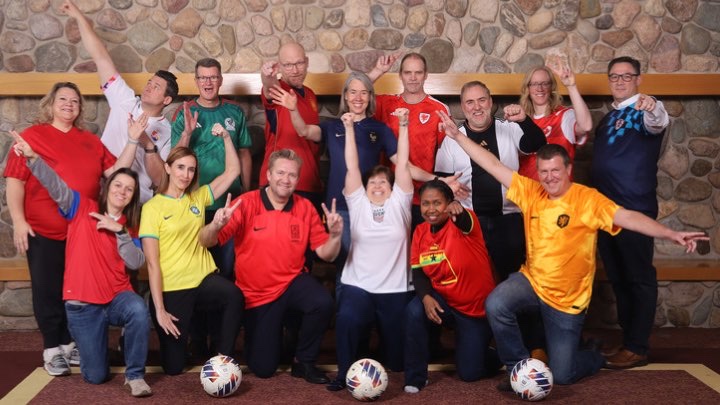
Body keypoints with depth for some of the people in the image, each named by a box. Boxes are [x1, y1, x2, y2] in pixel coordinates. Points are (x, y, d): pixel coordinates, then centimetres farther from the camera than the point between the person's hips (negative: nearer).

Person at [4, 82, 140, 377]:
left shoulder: (91, 141, 12)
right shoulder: (31, 136, 0)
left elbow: (115, 171, 6)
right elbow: (15, 181, -5)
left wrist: (133, 140, -2)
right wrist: (18, 221, -13)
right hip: (44, 231, -4)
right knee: (48, 291, 3)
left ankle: (70, 343, 25)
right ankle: (52, 349, 14)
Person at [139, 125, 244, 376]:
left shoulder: (198, 198, 9)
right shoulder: (153, 207, -5)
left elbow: (233, 171, 7)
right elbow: (152, 262, -9)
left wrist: (225, 137, -4)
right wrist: (159, 309, -15)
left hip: (203, 279, 3)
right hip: (172, 288, -3)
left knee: (234, 296, -34)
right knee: (173, 367, 1)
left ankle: (223, 358, -15)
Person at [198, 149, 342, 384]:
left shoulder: (305, 208, -4)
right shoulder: (246, 204, -13)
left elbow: (326, 254, -2)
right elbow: (206, 242, -16)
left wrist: (335, 235, -22)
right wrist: (216, 225, -38)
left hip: (293, 283, 2)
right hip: (256, 294, -1)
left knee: (323, 303, -32)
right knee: (263, 368, -1)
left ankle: (304, 361, -5)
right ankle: (272, 330, 34)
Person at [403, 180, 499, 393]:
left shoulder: (463, 223, -21)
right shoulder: (420, 232, -6)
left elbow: (464, 222, -46)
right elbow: (418, 271, -4)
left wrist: (458, 211, -70)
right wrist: (426, 297, -23)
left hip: (477, 307, -3)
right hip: (443, 301, 3)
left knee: (469, 372, 0)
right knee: (414, 311, -30)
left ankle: (495, 355, 37)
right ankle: (416, 376, -11)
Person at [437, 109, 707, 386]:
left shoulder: (588, 199, -14)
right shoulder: (530, 192, -3)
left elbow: (628, 217, -24)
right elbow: (493, 165, -2)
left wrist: (672, 235, -37)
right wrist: (458, 135, -2)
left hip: (568, 299, -3)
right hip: (531, 282, 3)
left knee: (562, 375, 2)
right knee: (495, 305, -29)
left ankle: (594, 356, 40)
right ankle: (519, 366, -4)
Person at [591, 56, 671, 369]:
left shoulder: (644, 111, -5)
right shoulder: (608, 117, 18)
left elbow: (659, 123, -31)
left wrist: (653, 109, -52)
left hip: (635, 209, -8)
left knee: (639, 278, 0)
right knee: (617, 278, 14)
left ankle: (637, 348, 6)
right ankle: (628, 340, 25)